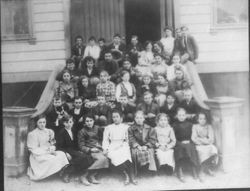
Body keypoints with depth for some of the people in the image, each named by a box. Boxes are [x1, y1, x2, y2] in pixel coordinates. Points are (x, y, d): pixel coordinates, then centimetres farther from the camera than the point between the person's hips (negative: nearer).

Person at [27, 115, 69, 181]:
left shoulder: (50, 132, 10)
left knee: (61, 154, -23)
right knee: (52, 159, -32)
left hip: (50, 153, 5)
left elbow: (53, 145, 13)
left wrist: (52, 149, -12)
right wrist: (48, 151, -18)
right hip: (38, 156, -5)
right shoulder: (32, 134, -6)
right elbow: (34, 150, -10)